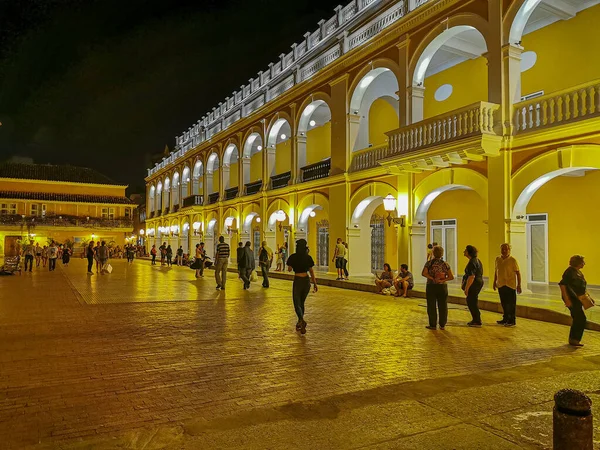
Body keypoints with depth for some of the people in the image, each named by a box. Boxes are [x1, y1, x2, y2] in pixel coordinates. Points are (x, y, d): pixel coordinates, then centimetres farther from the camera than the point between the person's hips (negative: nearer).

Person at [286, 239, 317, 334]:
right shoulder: (308, 257, -1)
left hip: (297, 281, -4)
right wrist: (315, 284, 8)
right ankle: (299, 323, 25)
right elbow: (311, 271, 2)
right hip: (306, 281, 4)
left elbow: (289, 269, 2)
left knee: (297, 304, 0)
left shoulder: (293, 257, -9)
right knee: (302, 302, 19)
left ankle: (302, 321, -25)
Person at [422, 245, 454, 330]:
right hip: (442, 287, 2)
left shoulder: (429, 263, -5)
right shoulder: (445, 264, 1)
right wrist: (442, 280, -6)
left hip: (431, 286, -2)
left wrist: (432, 278, -10)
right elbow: (451, 277, -3)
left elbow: (424, 273, -17)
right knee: (442, 306, 9)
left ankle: (433, 325, 10)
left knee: (431, 306, 6)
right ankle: (442, 325, 14)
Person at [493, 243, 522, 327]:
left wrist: (519, 285, -10)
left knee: (511, 304, -1)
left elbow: (518, 273, -7)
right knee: (504, 303, 13)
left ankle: (512, 321, 6)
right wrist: (495, 282, 19)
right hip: (500, 285, 5)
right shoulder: (497, 259, 8)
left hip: (510, 285, -5)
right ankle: (505, 319, 23)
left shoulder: (512, 260, -8)